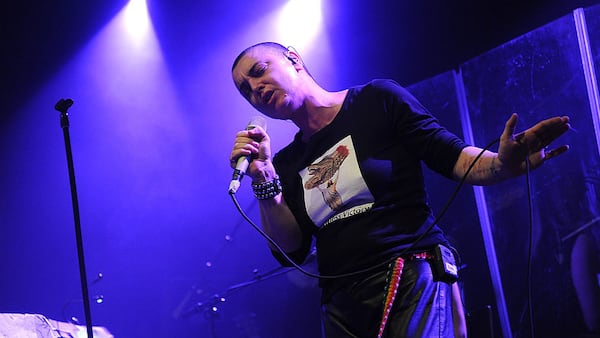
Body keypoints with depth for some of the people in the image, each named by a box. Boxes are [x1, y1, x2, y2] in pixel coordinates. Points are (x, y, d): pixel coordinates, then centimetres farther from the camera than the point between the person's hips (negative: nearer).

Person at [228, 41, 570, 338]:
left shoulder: (376, 100, 1)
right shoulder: (286, 163, 12)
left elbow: (453, 157, -3)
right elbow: (290, 250, 4)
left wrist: (501, 164, -24)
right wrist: (263, 179, -7)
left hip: (412, 282, -4)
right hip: (342, 307, 4)